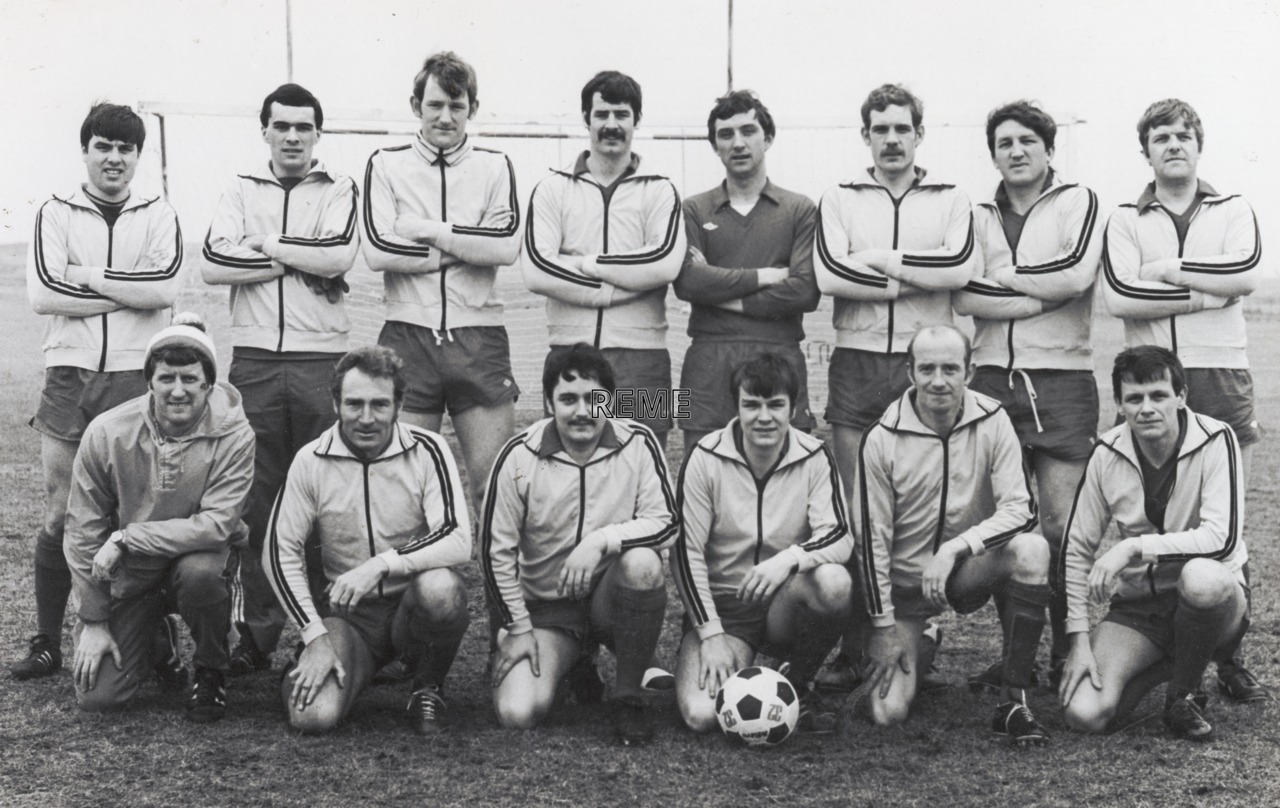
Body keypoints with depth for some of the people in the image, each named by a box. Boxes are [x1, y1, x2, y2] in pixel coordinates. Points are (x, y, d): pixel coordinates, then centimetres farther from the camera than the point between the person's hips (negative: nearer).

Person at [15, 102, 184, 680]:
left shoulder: (160, 217, 9)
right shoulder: (56, 215, 9)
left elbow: (165, 289, -8)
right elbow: (42, 295, -6)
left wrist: (86, 276, -8)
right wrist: (129, 293, -8)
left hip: (138, 379, 0)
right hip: (70, 378, 1)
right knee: (60, 516, 2)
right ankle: (46, 643, 11)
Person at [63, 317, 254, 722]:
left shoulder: (233, 434, -20)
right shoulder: (107, 432, -15)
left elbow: (217, 524, -25)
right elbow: (83, 532, -7)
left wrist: (126, 538, -26)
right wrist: (93, 622, -6)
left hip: (198, 554, -1)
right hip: (126, 572, 1)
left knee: (199, 572, -37)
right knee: (96, 695, -10)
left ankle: (210, 674, -6)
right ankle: (153, 639, 25)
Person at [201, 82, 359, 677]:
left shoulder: (339, 191, 9)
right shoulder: (243, 190, 14)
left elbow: (339, 255, -11)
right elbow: (212, 265, -1)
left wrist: (267, 244, -3)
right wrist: (302, 261, -6)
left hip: (323, 360, -2)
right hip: (254, 360, 2)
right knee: (255, 500, 2)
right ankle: (256, 632, 9)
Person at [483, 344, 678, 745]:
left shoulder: (638, 443, -9)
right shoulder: (519, 457, -10)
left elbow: (668, 522, -13)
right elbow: (496, 550, -4)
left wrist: (603, 539, -28)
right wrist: (519, 628, -4)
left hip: (614, 595, 0)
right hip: (546, 606, 0)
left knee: (642, 563, -35)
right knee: (518, 712, -22)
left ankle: (629, 696, -14)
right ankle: (571, 664, 16)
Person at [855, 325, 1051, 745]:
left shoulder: (991, 421, -10)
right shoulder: (882, 439, -13)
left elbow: (1021, 510, -15)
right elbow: (872, 538, -8)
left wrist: (954, 548, -28)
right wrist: (883, 626, -8)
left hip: (969, 570, 1)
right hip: (903, 583, -1)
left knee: (1032, 550, -32)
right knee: (888, 713, -14)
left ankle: (1013, 702, -19)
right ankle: (916, 648, 24)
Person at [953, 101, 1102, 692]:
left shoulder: (1078, 201, 5)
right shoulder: (979, 216, 14)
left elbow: (1076, 273, -14)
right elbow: (959, 295, -2)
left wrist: (1003, 277, -4)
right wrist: (1037, 299, -11)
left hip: (1063, 381, -3)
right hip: (994, 380, 3)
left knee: (1062, 523, -4)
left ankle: (1067, 652, 7)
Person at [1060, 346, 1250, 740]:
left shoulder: (1215, 440, -14)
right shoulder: (1108, 454, -4)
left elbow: (1222, 539, -27)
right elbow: (1076, 550, 0)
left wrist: (1134, 547, -30)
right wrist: (1079, 641, -7)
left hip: (1210, 598, -3)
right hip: (1138, 605, 3)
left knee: (1202, 577, -40)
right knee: (1084, 713, -19)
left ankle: (1184, 695, -10)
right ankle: (1169, 663, 13)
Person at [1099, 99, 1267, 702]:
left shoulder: (1233, 211, 12)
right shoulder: (1126, 221, 10)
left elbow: (1248, 274, -9)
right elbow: (1118, 297, -7)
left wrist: (1167, 271, -7)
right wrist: (1207, 293, -8)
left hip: (1222, 375, 0)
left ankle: (1230, 657, 6)